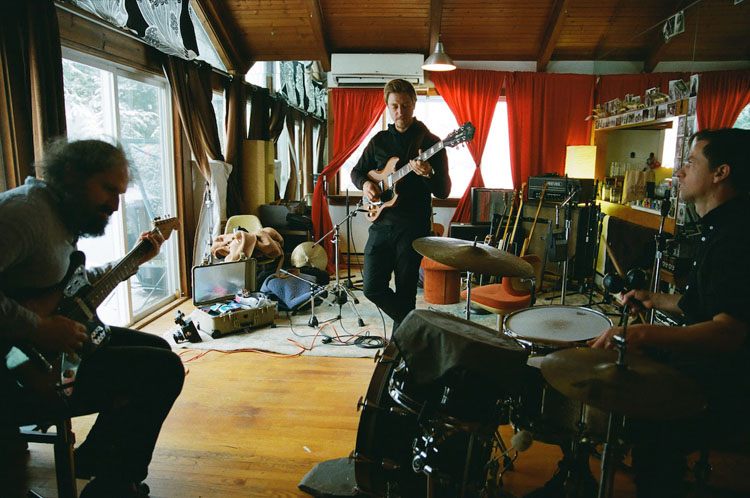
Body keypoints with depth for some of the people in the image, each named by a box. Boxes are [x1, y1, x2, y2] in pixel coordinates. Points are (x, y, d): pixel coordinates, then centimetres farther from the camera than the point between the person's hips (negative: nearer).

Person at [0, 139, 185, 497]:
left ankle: (93, 460, 28)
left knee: (155, 348, 18)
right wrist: (39, 328, -30)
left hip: (57, 344, 11)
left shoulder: (65, 215, 12)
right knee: (164, 369, -15)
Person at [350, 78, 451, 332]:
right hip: (381, 222, 4)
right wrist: (365, 183, 0)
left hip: (413, 226, -4)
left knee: (405, 292, 1)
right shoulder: (379, 140, 13)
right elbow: (357, 170, 23)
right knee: (372, 287, -1)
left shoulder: (430, 142, -1)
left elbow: (443, 192, -5)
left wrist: (427, 174, -26)